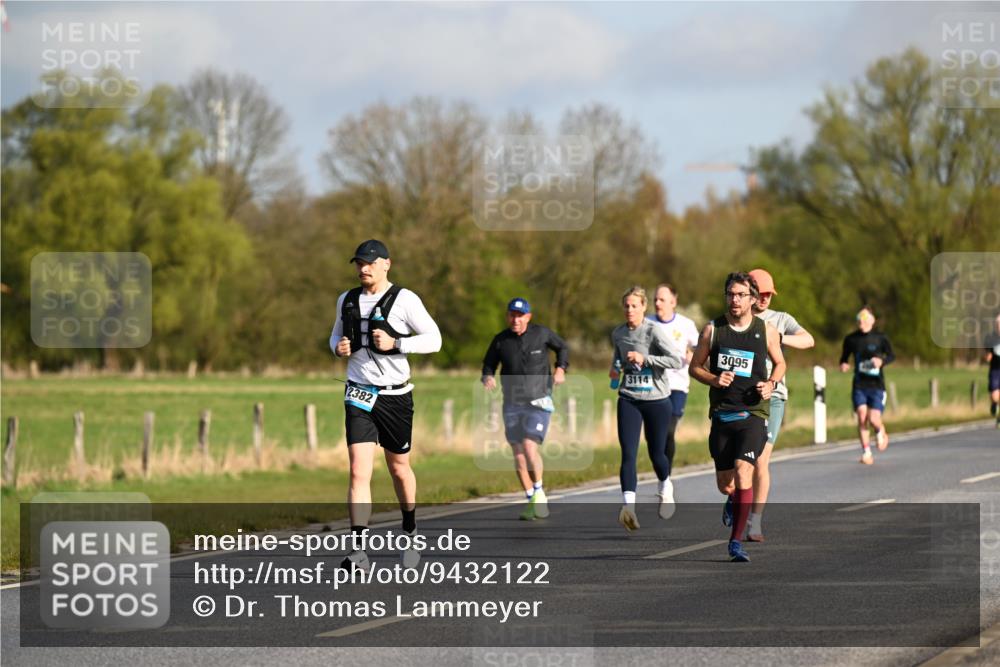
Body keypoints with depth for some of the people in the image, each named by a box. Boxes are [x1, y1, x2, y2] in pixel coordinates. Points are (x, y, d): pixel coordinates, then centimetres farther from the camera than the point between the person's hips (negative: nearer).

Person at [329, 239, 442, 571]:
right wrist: (338, 346, 0)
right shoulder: (347, 300, 8)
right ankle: (359, 551, -17)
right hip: (359, 395, 2)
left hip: (395, 394, -2)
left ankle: (410, 532, 38)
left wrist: (395, 343, -20)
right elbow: (337, 334, 24)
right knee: (359, 472, -12)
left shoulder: (404, 300, -6)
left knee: (399, 467, 13)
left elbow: (434, 339, -7)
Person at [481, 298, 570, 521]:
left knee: (530, 447, -19)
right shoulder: (500, 340, -1)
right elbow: (489, 363, 12)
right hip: (512, 404, 3)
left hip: (538, 403, -3)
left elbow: (562, 347, 15)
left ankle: (539, 492, 2)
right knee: (518, 454, 2)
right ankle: (532, 502, 14)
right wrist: (488, 377, -9)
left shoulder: (541, 333, -3)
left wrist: (560, 368, 0)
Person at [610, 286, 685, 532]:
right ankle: (628, 505, -22)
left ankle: (664, 489, 42)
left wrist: (645, 359, -24)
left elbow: (678, 360, -19)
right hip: (629, 400, 3)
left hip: (656, 400, -3)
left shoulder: (654, 331, -11)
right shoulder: (618, 334, 6)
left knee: (657, 453, 10)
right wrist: (616, 368, 6)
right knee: (628, 454, -13)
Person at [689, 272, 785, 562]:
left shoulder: (766, 331, 2)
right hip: (722, 414, 2)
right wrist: (713, 379, -11)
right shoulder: (713, 329, 2)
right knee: (725, 484, 5)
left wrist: (771, 384, -3)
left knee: (743, 472, -20)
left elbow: (779, 363, 17)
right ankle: (734, 500, 44)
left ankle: (736, 541, -12)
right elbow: (694, 366, 9)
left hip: (754, 413, -2)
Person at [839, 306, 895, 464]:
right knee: (862, 417, -12)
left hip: (877, 386, -2)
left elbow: (891, 356, 4)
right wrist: (843, 364, -7)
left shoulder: (880, 338, -2)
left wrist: (882, 361, -17)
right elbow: (844, 356, 16)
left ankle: (881, 433, 26)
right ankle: (866, 453, -2)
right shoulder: (851, 339, 4)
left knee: (874, 420, -11)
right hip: (859, 385, 2)